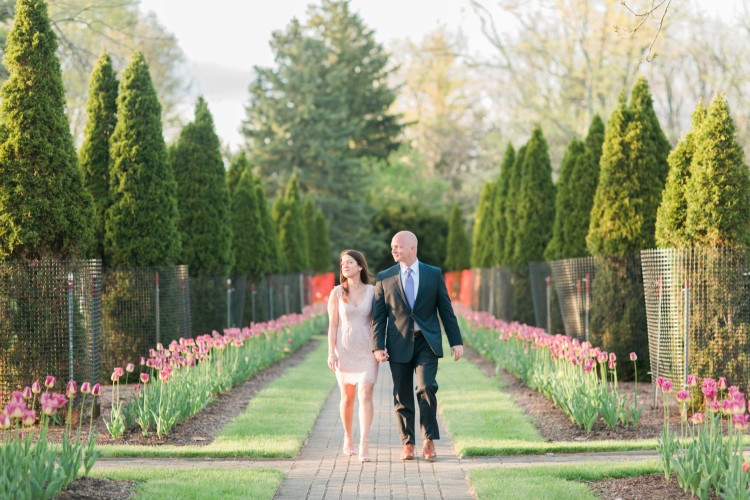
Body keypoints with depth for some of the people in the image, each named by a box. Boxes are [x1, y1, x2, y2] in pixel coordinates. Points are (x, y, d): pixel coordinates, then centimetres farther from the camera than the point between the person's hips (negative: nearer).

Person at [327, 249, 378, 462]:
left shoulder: (372, 291, -1)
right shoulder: (336, 293, -2)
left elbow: (376, 321, 4)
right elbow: (332, 324, -3)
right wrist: (331, 353, -9)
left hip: (367, 350, -1)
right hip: (344, 349, 1)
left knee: (365, 395, -14)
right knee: (347, 397, 10)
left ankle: (364, 446, -18)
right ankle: (348, 437, 34)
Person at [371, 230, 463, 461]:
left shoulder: (434, 275, 4)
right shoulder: (384, 278, 4)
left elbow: (446, 310, 6)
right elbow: (378, 316, 3)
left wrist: (456, 342, 2)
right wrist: (378, 346, -6)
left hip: (427, 343, -1)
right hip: (399, 345, 1)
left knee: (426, 387, -17)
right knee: (402, 395, 3)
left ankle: (429, 440, -4)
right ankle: (408, 443, 14)